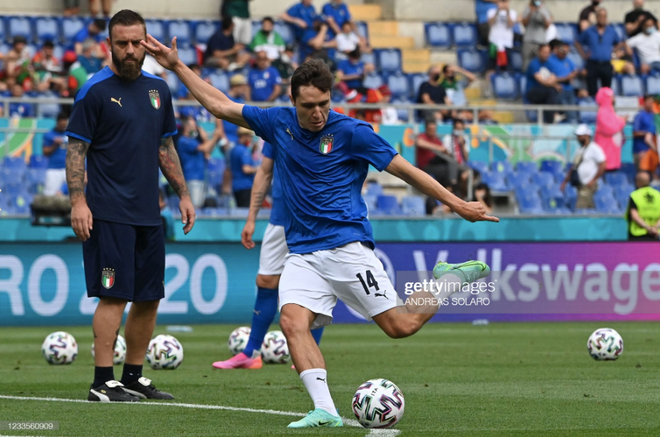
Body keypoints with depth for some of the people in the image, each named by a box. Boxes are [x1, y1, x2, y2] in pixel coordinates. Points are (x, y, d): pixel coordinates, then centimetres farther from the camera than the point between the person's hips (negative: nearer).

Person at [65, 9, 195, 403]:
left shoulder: (158, 89, 12)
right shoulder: (95, 91, -6)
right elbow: (76, 150, -7)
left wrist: (183, 194, 16)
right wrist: (78, 201, -16)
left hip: (149, 214, 7)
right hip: (109, 214, -7)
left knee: (149, 297, 9)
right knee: (114, 296, -10)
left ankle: (134, 378, 18)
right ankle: (103, 383, -6)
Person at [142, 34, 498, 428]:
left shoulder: (350, 132, -6)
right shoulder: (278, 123, 6)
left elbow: (406, 170, -2)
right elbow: (220, 105, 17)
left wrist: (457, 204, -2)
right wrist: (176, 66, 16)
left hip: (347, 245, -4)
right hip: (302, 253, 4)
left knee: (400, 325, -10)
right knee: (293, 321, -21)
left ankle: (448, 281, 17)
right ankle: (325, 411, -24)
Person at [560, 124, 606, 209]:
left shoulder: (594, 148, -7)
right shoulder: (580, 150, 19)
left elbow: (603, 166, -14)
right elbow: (573, 169, 25)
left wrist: (593, 180, -17)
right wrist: (565, 182, 17)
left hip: (588, 185, -8)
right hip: (580, 185, 8)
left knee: (580, 208, -16)